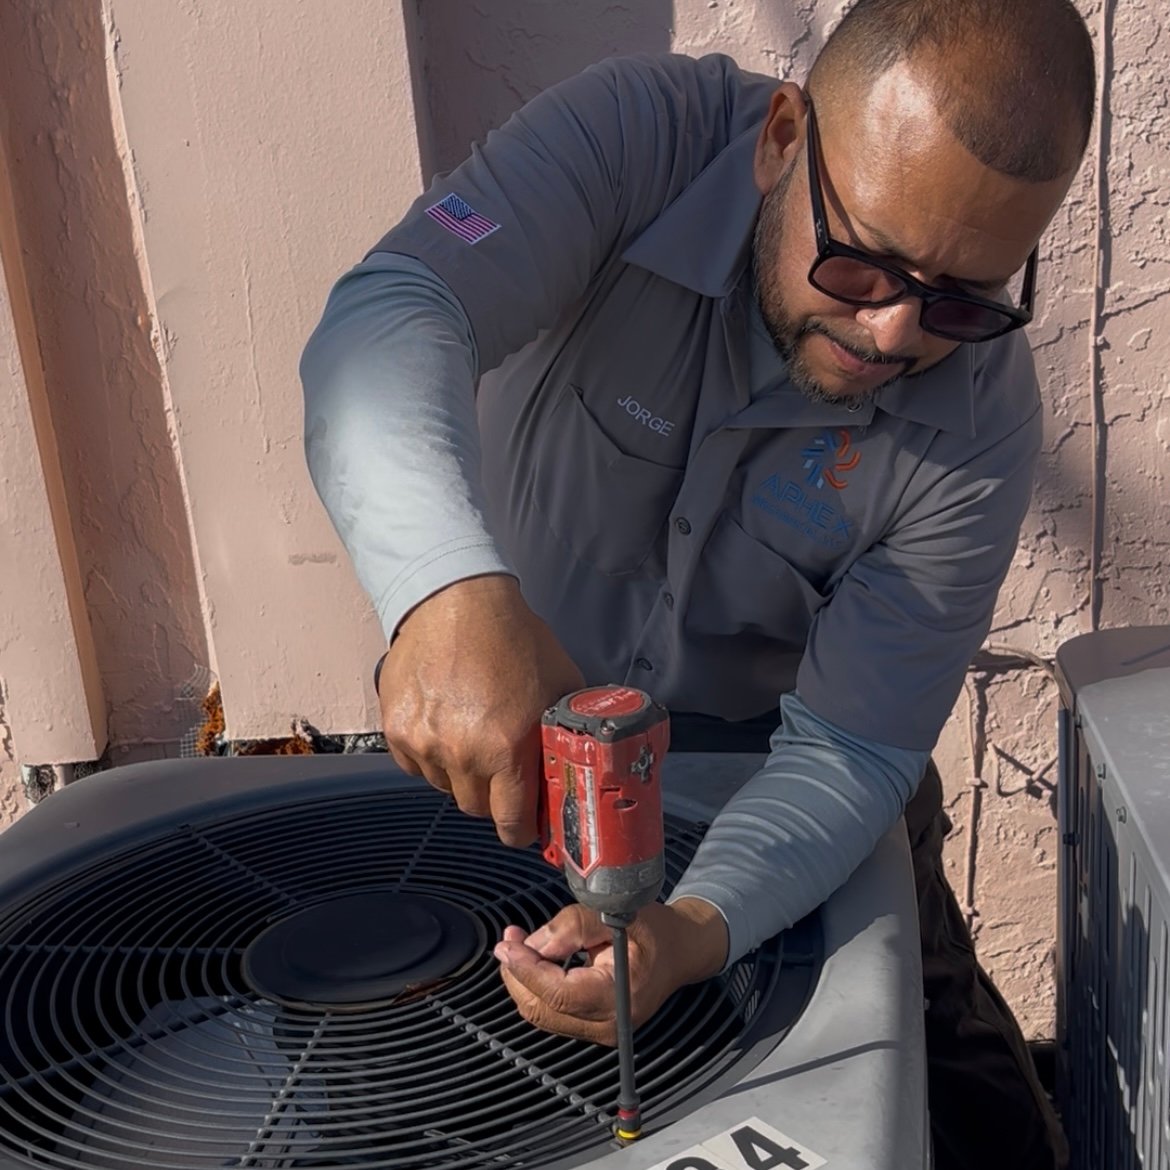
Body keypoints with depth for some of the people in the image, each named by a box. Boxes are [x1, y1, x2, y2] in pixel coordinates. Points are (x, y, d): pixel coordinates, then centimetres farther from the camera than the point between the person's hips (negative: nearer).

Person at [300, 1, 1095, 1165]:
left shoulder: (978, 425, -21)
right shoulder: (642, 138, -24)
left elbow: (850, 748, -21)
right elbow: (391, 314, -38)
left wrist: (696, 928, -41)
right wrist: (449, 588, -58)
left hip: (769, 801, 1)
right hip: (495, 761, 0)